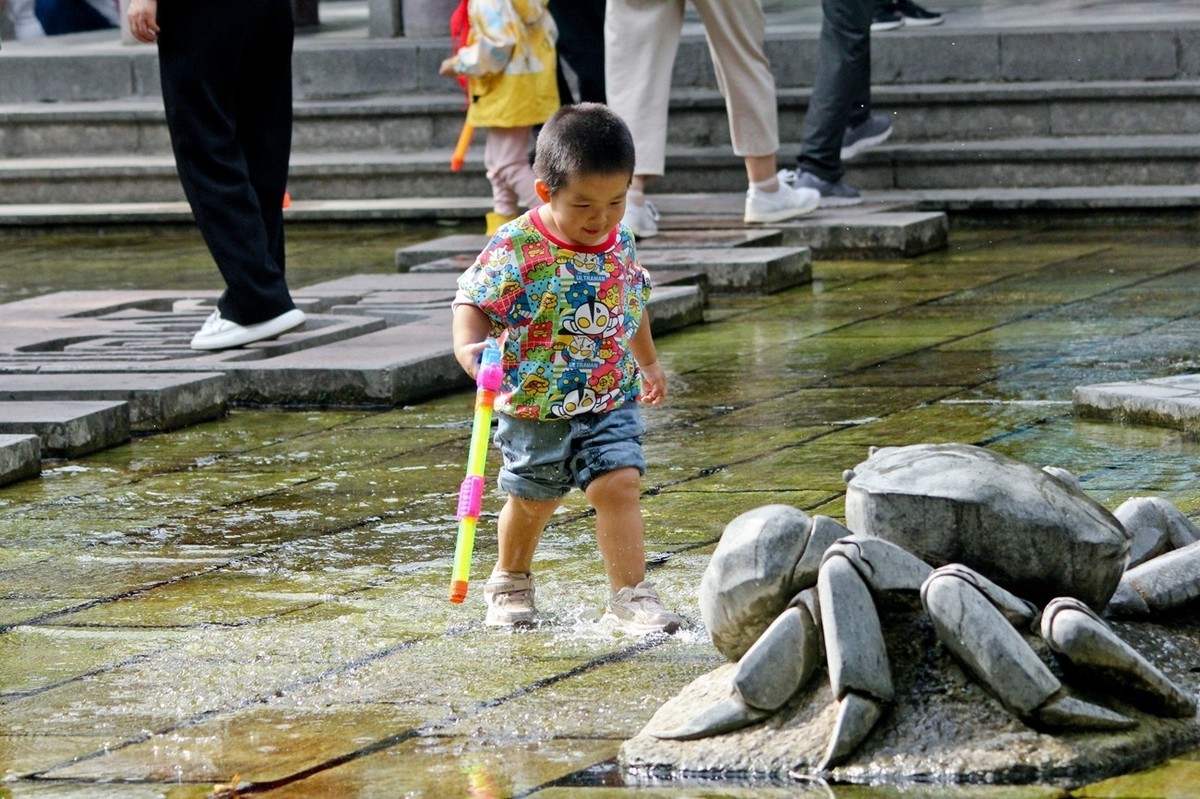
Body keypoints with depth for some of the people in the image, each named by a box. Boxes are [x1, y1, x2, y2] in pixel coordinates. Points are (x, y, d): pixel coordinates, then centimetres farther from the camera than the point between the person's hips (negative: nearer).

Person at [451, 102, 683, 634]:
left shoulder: (621, 244, 0)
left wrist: (648, 362, 30)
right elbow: (472, 302, -17)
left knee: (619, 485, -13)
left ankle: (630, 595, -6)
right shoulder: (517, 248, -18)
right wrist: (468, 348, -36)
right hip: (534, 406, -3)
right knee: (532, 500, 14)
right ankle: (510, 582, 39)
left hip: (610, 400, 3)